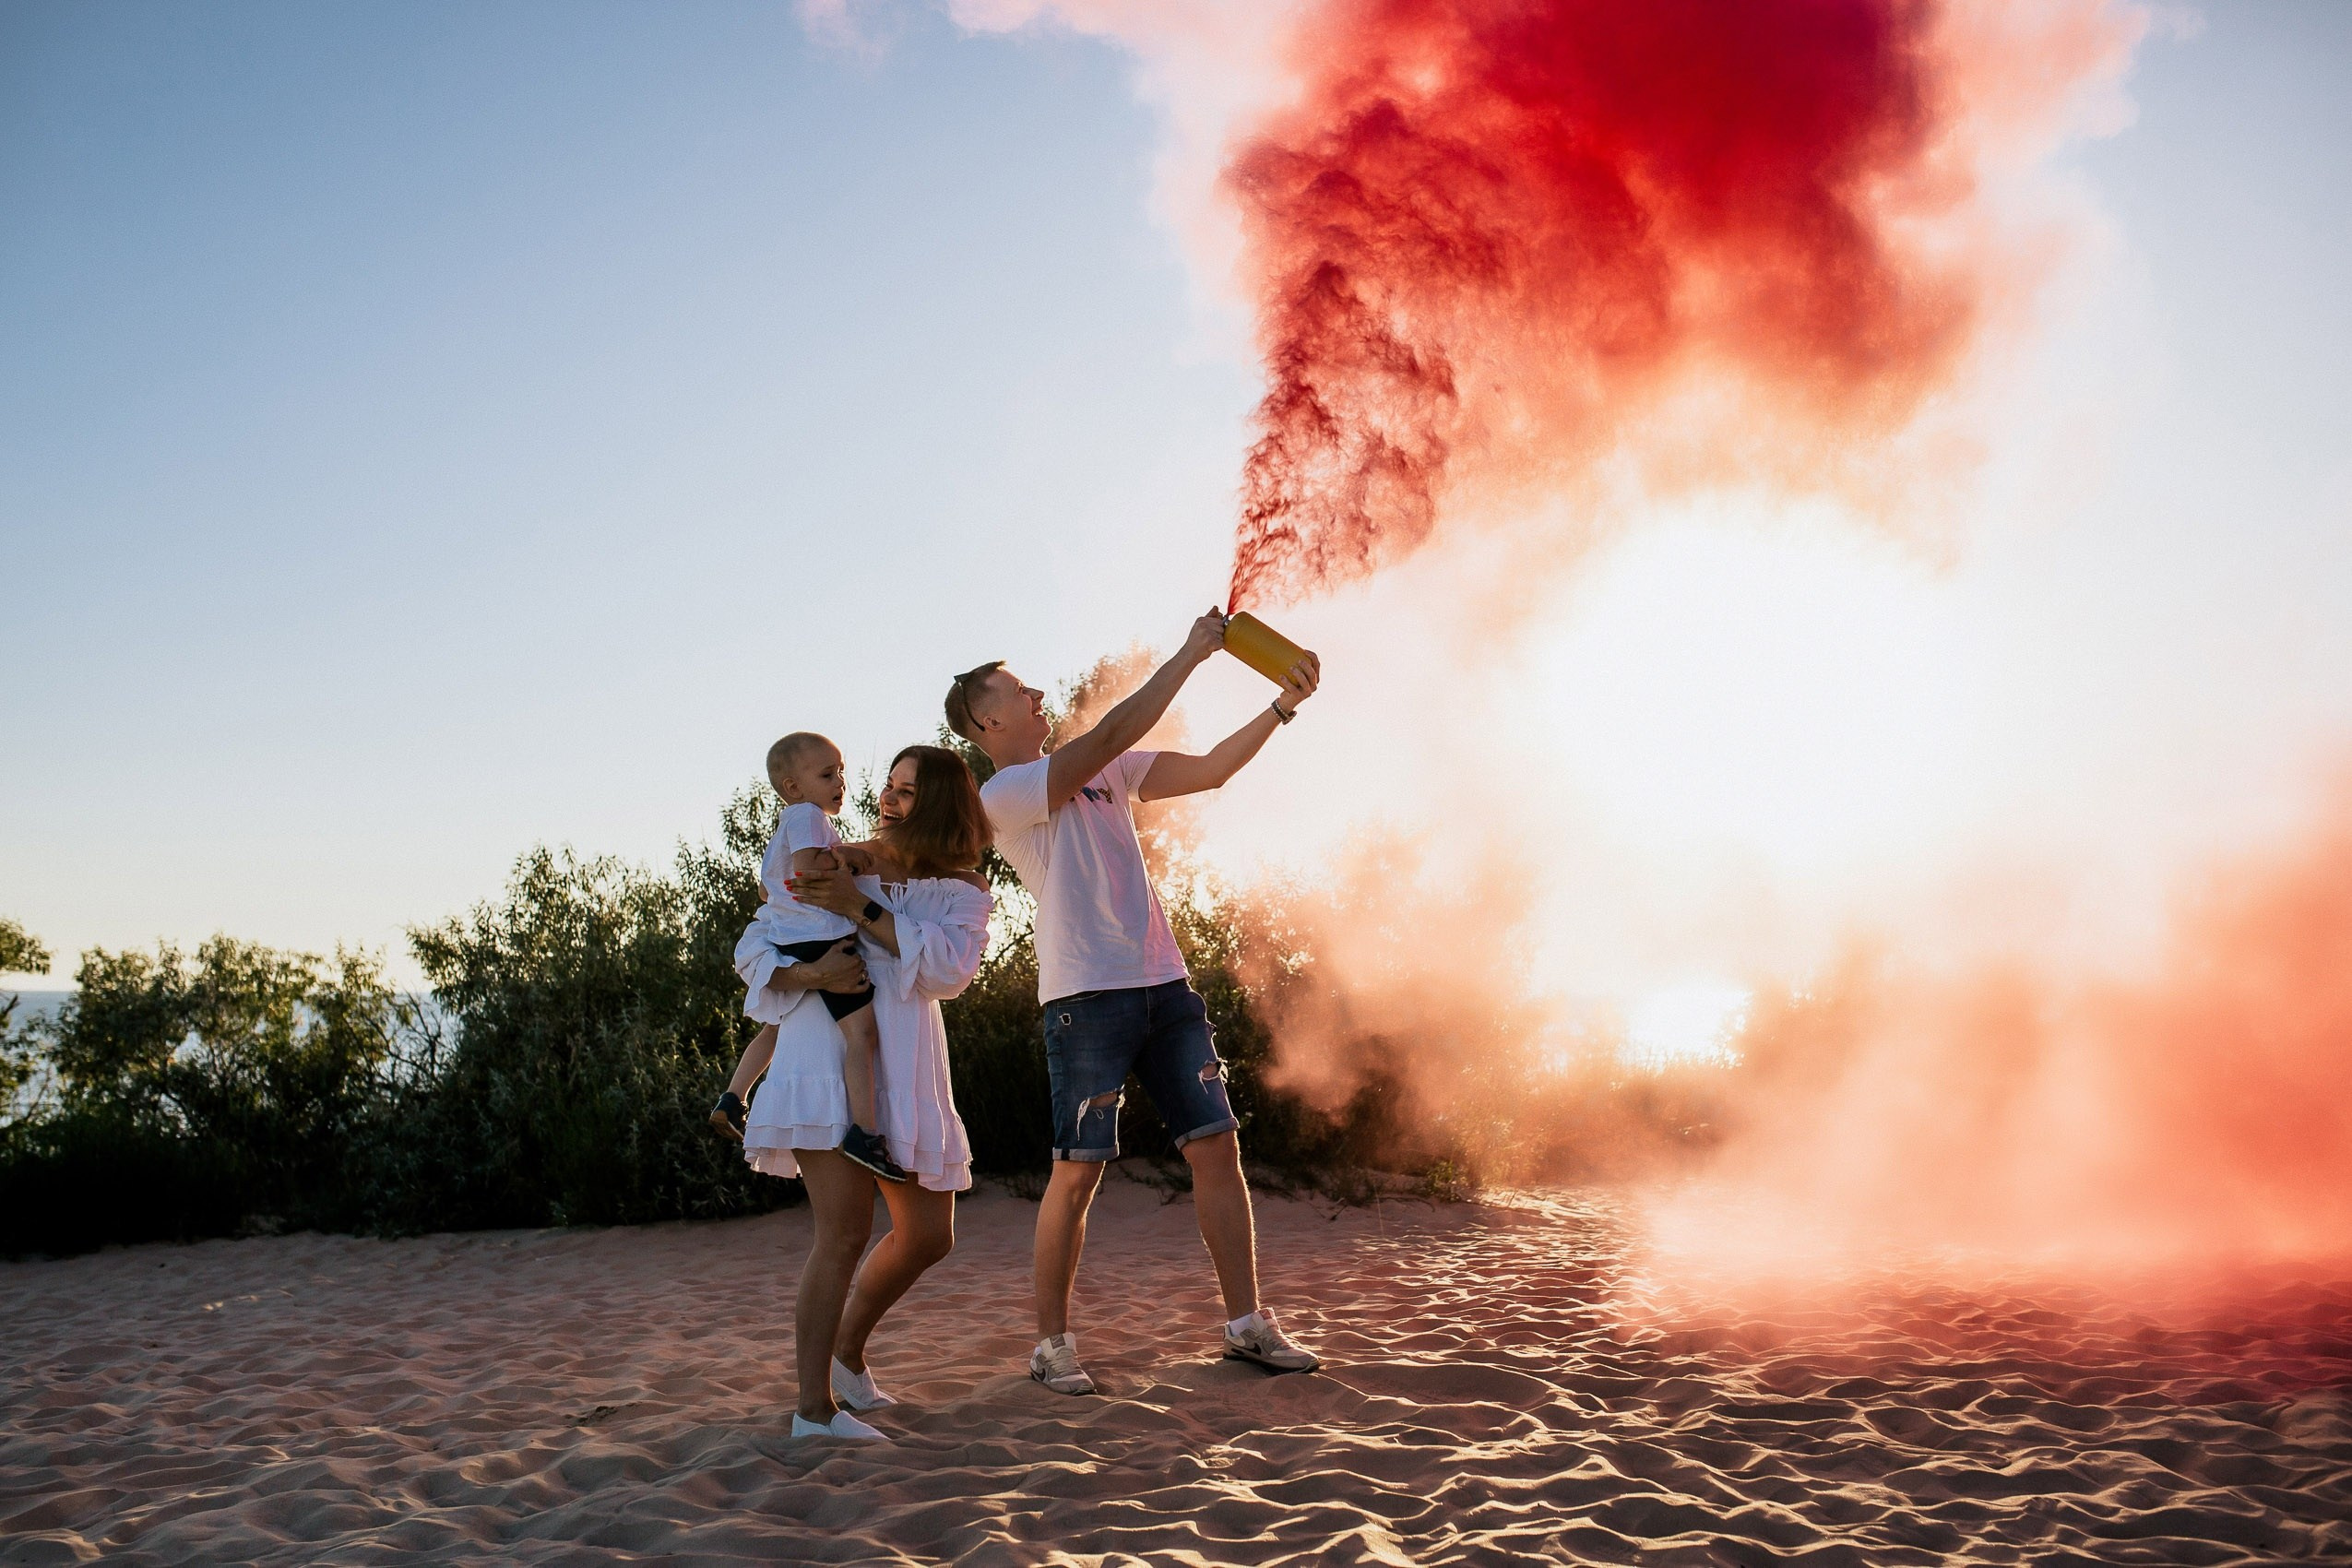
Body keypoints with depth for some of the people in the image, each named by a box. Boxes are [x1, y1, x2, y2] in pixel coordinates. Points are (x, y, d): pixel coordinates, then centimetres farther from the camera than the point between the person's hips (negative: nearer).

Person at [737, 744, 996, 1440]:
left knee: (928, 1236, 9)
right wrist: (805, 972, -20)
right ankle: (815, 1406, -8)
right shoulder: (843, 863, 6)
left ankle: (845, 1350, 31)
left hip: (902, 1070, 4)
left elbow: (948, 969, -13)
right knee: (846, 1230, -15)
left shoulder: (963, 890, 7)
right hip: (825, 1058, -4)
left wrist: (861, 908, -18)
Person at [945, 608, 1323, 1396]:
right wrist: (1189, 654, -9)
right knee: (1077, 1170, -4)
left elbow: (1209, 769, 14)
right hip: (1085, 995, -6)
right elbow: (1113, 733, -15)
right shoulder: (1003, 795, -5)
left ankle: (1247, 1323, 12)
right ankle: (1053, 1342, 11)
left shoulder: (1103, 771, 17)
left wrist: (1282, 706, 3)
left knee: (1217, 1144, 4)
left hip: (1162, 983, 7)